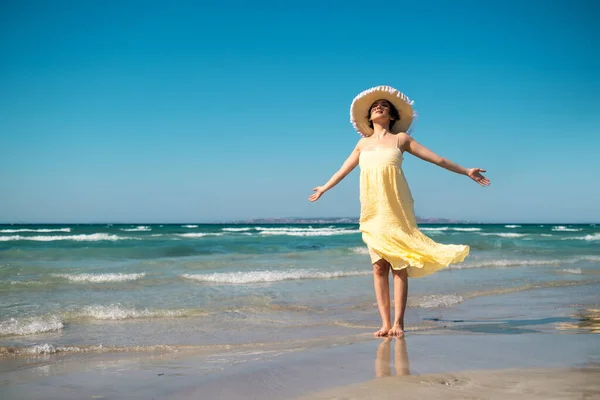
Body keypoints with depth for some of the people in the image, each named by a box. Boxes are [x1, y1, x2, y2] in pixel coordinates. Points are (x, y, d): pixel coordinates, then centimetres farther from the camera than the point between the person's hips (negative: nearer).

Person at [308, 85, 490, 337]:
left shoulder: (400, 138, 8)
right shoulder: (363, 143, 17)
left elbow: (437, 159, 10)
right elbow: (343, 170, 30)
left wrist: (465, 171, 7)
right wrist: (324, 188, 39)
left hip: (397, 210, -3)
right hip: (373, 212, 3)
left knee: (399, 265, -6)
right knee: (379, 267, -1)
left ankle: (398, 322, -5)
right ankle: (385, 323, 0)